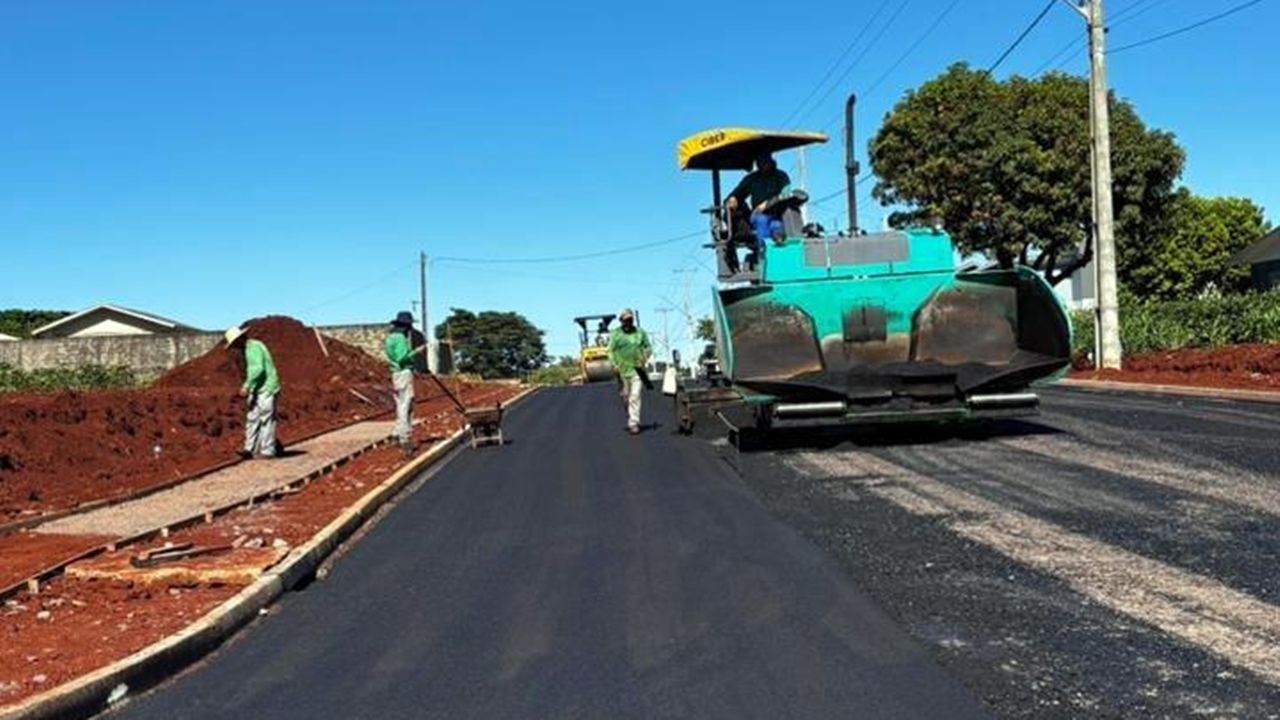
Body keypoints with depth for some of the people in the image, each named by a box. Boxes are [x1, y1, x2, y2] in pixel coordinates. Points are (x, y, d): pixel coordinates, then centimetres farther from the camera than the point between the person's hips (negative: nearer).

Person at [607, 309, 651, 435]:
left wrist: (644, 359, -4)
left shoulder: (640, 333, 8)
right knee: (625, 397, 9)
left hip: (637, 370, -1)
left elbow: (648, 347, 14)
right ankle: (630, 418, 31)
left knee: (635, 396, -10)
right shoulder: (616, 334, 5)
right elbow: (611, 351, 5)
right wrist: (614, 365, -8)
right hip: (622, 370, 1)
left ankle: (634, 423, -11)